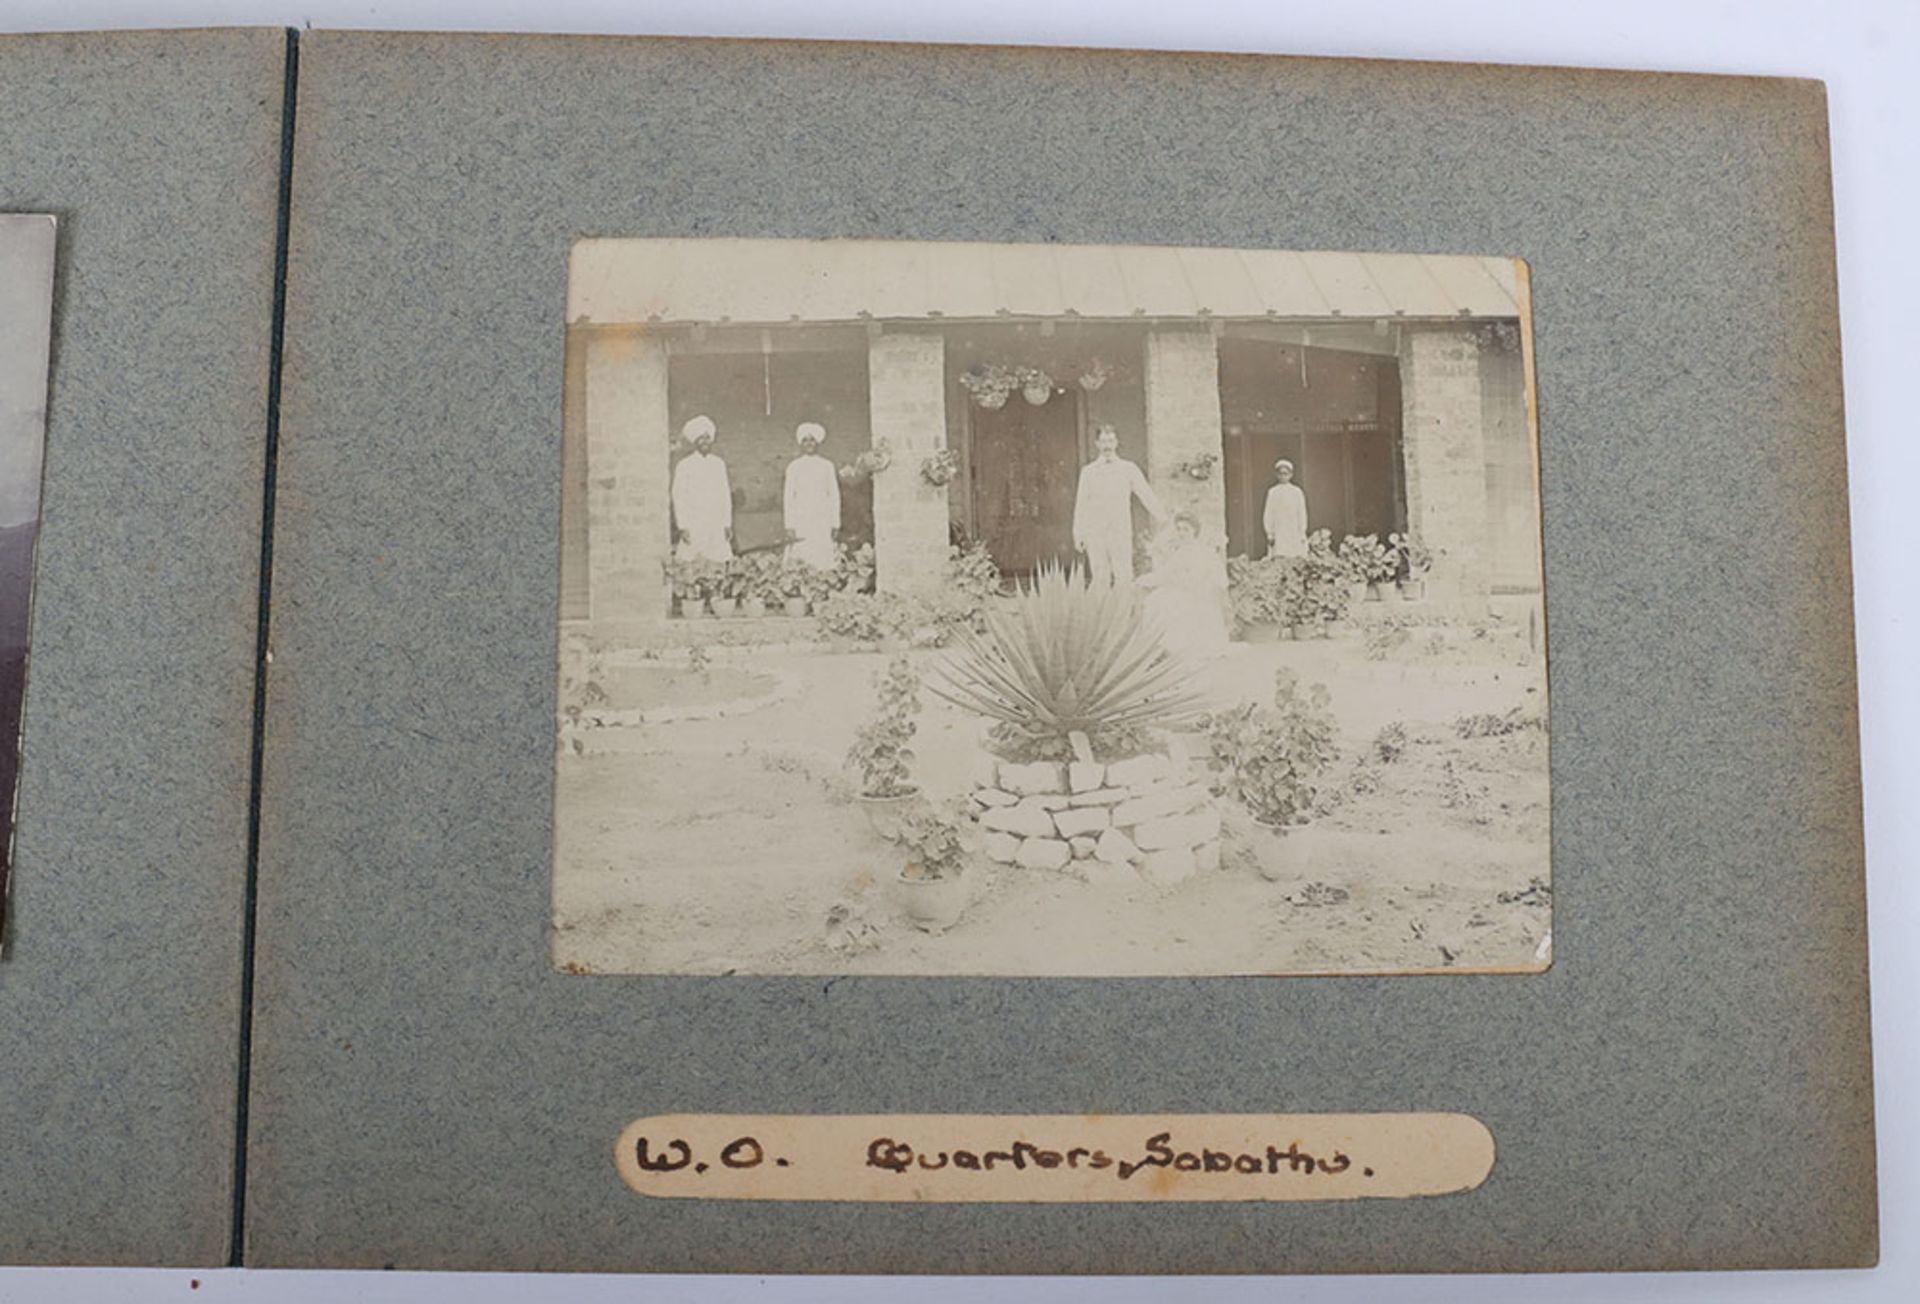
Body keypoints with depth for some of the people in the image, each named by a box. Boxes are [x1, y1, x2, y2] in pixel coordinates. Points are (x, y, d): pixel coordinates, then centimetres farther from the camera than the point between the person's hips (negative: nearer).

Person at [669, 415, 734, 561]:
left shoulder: (719, 464, 10)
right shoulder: (684, 466, -1)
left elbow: (725, 495, 13)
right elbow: (678, 498, -2)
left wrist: (728, 525, 10)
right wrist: (682, 527, -7)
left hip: (717, 527, 3)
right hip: (693, 526, -3)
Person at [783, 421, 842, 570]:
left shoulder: (827, 466, 7)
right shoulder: (794, 467, 5)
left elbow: (834, 496, 9)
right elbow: (788, 497, 4)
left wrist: (835, 524, 6)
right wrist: (789, 526, -2)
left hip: (822, 521, 1)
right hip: (800, 521, -1)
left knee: (822, 562, -6)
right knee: (800, 562, -8)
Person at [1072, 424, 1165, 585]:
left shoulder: (1128, 469, 7)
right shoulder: (1088, 471, 9)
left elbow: (1146, 495, 8)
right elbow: (1080, 504, 11)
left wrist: (1163, 520, 3)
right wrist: (1078, 535, 9)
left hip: (1121, 532, -1)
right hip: (1095, 533, 1)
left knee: (1124, 577, -8)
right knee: (1100, 579, 0)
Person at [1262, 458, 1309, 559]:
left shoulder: (1297, 492, 7)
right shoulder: (1272, 492, 5)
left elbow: (1302, 513, 8)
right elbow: (1268, 514, 5)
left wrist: (1303, 533, 4)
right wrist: (1269, 533, 0)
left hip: (1295, 534, 1)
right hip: (1278, 534, -1)